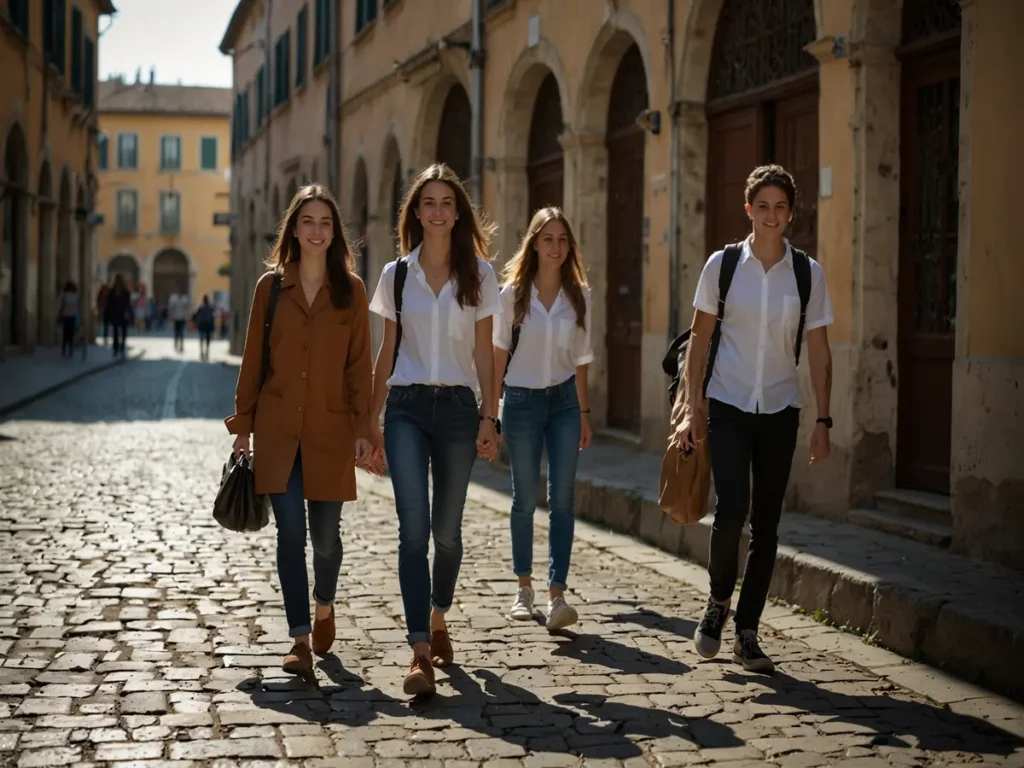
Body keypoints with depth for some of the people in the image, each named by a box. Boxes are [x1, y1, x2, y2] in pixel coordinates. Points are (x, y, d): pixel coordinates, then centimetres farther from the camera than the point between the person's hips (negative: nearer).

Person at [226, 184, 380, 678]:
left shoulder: (351, 290, 3)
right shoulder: (271, 286, 5)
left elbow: (359, 364, 3)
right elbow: (253, 360, 8)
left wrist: (362, 429, -3)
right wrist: (243, 425, 5)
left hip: (330, 429, 0)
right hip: (278, 428, 0)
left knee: (325, 534, 5)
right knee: (290, 531, -7)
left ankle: (324, 607, 35)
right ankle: (300, 640, -3)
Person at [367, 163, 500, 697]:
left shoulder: (478, 274, 6)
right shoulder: (396, 274, 7)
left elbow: (483, 350, 5)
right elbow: (387, 350, 11)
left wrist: (489, 416, -3)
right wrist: (372, 419, 9)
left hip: (457, 407, 0)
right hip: (406, 407, 0)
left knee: (446, 528, 7)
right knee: (414, 527, -12)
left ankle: (438, 620, 31)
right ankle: (420, 651, -13)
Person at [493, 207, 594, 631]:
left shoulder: (579, 295, 3)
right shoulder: (513, 292, -4)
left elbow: (580, 358, 9)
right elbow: (499, 353, 1)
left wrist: (584, 413, 10)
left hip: (564, 400, 1)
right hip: (522, 401, -1)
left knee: (562, 498, -7)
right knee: (525, 498, 8)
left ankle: (557, 594, -9)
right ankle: (524, 587, 22)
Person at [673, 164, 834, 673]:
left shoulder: (808, 273, 2)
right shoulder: (723, 264, -1)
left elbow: (818, 351, 5)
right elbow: (700, 338, 3)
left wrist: (823, 421, 0)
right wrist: (692, 409, -2)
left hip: (780, 411, 2)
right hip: (727, 407, -2)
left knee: (766, 523, 4)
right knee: (732, 508, -17)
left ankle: (746, 632, 16)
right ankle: (718, 601, 10)